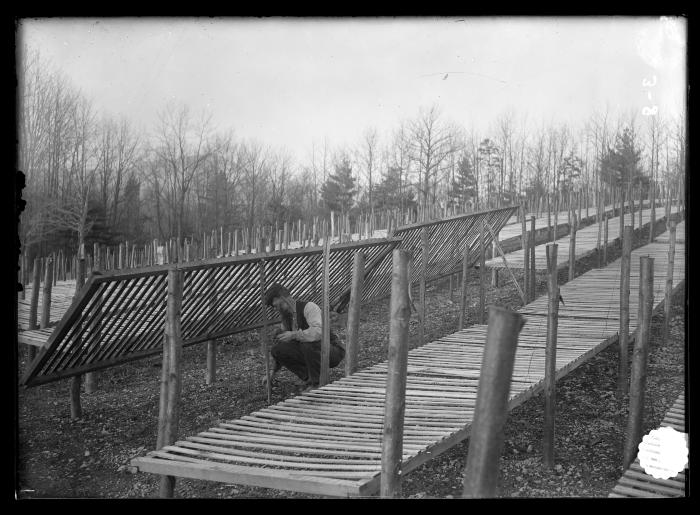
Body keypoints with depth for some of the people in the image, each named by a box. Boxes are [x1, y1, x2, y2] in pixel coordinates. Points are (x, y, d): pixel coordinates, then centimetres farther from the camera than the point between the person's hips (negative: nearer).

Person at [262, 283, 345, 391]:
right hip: (312, 353, 8)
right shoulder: (286, 316, 4)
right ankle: (310, 378, -1)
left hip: (334, 351, -8)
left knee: (308, 344, -39)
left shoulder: (308, 307, -22)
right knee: (277, 349, -9)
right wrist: (273, 373, 11)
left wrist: (293, 335, -29)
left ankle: (318, 383, -18)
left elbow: (318, 332, -40)